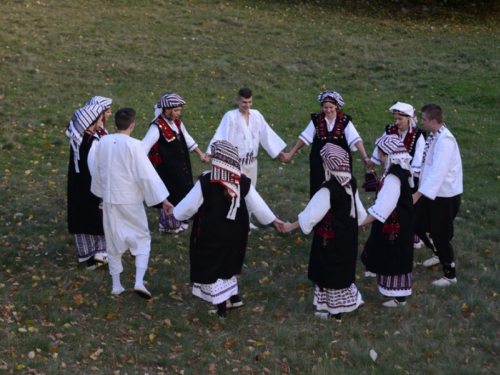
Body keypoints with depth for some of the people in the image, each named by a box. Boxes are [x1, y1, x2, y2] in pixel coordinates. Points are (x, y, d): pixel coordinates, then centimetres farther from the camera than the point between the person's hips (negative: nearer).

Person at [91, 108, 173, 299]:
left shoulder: (103, 143, 0)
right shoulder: (134, 145, -17)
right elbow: (147, 174, -18)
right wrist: (163, 199, -14)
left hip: (109, 199, 5)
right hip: (130, 201, -5)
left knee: (113, 241, 15)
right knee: (142, 238, 10)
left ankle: (116, 285, 21)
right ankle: (139, 282, -4)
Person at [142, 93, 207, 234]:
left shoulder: (177, 122, 1)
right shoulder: (158, 127, -24)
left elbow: (187, 139, 16)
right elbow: (144, 146, -31)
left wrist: (200, 153, 19)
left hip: (179, 167, 8)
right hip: (165, 169, -8)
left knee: (181, 193, 17)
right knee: (168, 196, 6)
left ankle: (179, 221, 34)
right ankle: (168, 224, 23)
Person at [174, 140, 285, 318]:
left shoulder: (205, 182, -21)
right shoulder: (243, 182, -10)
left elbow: (189, 205, -10)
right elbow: (257, 203, -1)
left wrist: (175, 213, 10)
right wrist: (273, 219, 14)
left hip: (210, 234, -5)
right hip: (234, 234, 5)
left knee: (211, 268, 9)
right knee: (226, 264, 25)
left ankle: (221, 306, 11)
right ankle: (234, 298, 28)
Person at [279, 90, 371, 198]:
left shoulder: (344, 121, -5)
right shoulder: (316, 119, -1)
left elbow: (355, 139, -13)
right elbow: (305, 137, 5)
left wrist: (365, 157, -24)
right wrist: (290, 154, 5)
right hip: (319, 162, 1)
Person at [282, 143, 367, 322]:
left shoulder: (328, 189, -26)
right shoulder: (351, 183, -4)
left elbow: (313, 213, -23)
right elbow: (358, 210, 9)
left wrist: (292, 226, -15)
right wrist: (360, 220, 28)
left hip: (330, 238, -7)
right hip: (348, 235, 7)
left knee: (330, 271, 8)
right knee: (342, 268, 23)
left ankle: (333, 310, 19)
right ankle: (350, 301, 32)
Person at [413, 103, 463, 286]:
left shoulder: (445, 141, -27)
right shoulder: (435, 136, 2)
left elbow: (438, 171, -34)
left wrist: (418, 194, -38)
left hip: (446, 195, -9)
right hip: (433, 191, 9)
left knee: (440, 235, 1)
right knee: (420, 225, 20)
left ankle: (450, 275, 19)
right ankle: (439, 255, 46)